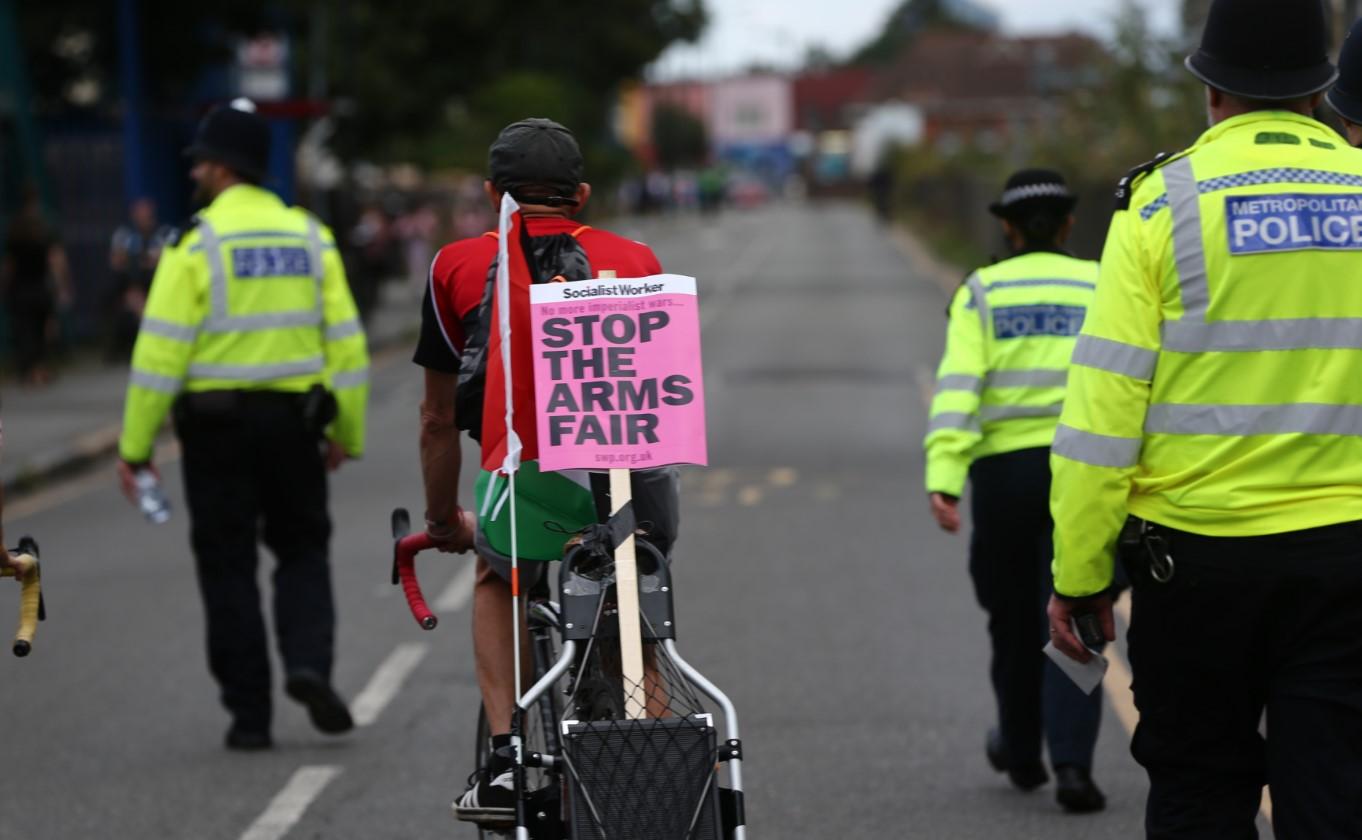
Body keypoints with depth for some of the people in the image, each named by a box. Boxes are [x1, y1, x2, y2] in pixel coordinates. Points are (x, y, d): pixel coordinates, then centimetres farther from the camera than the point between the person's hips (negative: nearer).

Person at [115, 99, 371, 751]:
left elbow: (161, 353, -12)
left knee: (229, 568, 7)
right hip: (294, 421, 3)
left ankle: (249, 713, 7)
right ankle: (308, 662, -8)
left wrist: (135, 445, -8)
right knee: (302, 551, 17)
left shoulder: (197, 244, -9)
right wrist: (347, 433, 14)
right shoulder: (310, 238, 4)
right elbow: (345, 341, 5)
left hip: (216, 422, -3)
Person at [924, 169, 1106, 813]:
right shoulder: (1102, 290, 6)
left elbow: (958, 387, -10)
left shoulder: (982, 293, 3)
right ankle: (1071, 761, -18)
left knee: (1013, 616, 17)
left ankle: (1021, 751, 34)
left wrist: (942, 479, -17)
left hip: (1004, 469, 1)